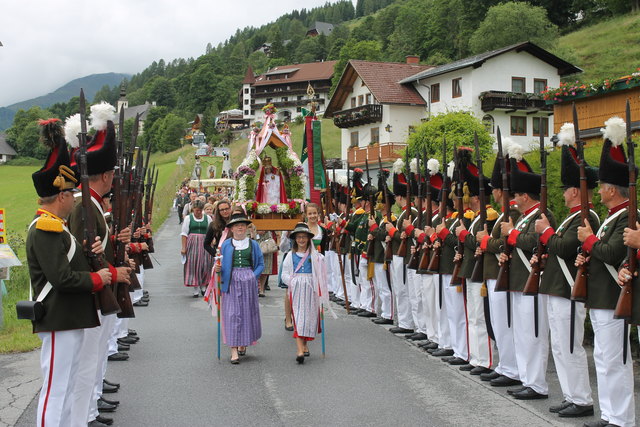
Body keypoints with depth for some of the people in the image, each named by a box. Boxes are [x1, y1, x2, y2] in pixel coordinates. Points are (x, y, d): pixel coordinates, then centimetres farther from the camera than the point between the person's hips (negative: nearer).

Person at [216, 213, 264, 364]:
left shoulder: (253, 244, 8)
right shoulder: (226, 244, 6)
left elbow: (261, 264, 8)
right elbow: (221, 264, 11)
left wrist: (253, 276, -5)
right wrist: (218, 269, -11)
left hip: (248, 281, 1)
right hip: (231, 282, -1)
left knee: (248, 312, 6)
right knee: (231, 313, -5)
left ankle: (244, 344, 26)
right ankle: (234, 351, -4)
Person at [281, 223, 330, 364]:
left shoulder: (315, 255, 5)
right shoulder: (291, 255, 6)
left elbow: (320, 273, 3)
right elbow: (285, 274, 5)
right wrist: (292, 282, -7)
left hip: (310, 288, 1)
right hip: (296, 289, -1)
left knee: (309, 316, 5)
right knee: (298, 317, -8)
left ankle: (305, 344, 25)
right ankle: (300, 350, -14)